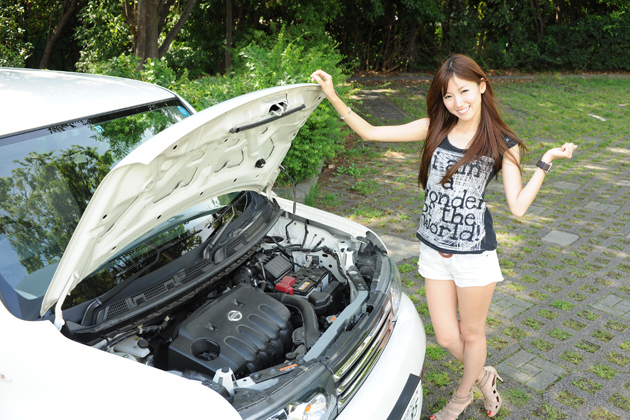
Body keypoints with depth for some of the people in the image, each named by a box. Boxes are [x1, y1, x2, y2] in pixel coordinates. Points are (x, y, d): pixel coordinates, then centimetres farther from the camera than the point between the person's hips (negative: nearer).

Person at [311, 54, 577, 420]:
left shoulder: (503, 144, -4)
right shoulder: (434, 129, 1)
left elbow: (518, 207, -10)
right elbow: (370, 132, -2)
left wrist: (547, 162, -12)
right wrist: (333, 96, -9)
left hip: (475, 253, -3)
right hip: (434, 250, 3)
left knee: (471, 334, 15)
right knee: (446, 338, 13)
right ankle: (483, 376, 45)